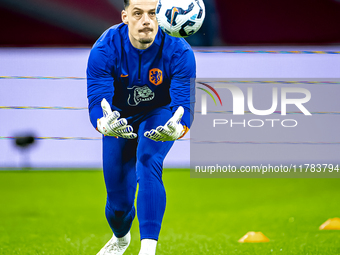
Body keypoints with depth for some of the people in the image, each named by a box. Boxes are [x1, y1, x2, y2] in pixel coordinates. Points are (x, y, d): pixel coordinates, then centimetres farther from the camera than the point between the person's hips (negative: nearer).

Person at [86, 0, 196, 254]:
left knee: (148, 162, -32)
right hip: (119, 117, 1)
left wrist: (177, 128, -58)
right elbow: (96, 100, -33)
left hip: (160, 115, -1)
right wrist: (105, 124, -58)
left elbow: (186, 103, -34)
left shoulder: (178, 51, -30)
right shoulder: (105, 49, -29)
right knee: (118, 199, 4)